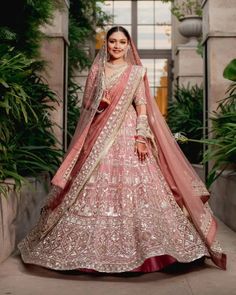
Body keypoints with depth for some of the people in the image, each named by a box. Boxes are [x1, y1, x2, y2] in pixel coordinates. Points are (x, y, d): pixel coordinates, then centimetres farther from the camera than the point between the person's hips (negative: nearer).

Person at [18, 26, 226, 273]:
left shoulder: (136, 72, 7)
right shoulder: (96, 70, 14)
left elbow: (142, 106, 0)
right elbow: (86, 104, 15)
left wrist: (141, 137, -11)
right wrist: (98, 103, -7)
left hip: (127, 134, -2)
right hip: (99, 135, 2)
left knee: (131, 188, -7)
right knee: (96, 188, 0)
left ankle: (131, 247, 3)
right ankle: (95, 248, 10)